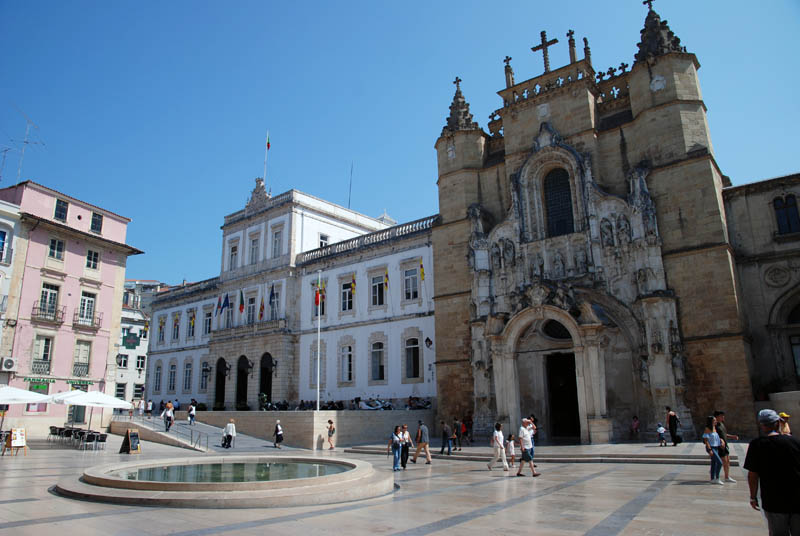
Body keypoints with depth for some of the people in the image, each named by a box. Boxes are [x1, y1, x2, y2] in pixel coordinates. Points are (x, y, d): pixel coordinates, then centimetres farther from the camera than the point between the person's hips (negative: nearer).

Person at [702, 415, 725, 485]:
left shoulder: (715, 428, 11)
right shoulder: (707, 429, -13)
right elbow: (706, 440, -15)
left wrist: (721, 441, 1)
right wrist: (710, 450, -20)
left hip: (716, 448, 8)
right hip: (711, 448, -8)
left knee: (714, 464, 10)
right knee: (720, 462, -14)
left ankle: (712, 479, 15)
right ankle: (717, 478, -6)